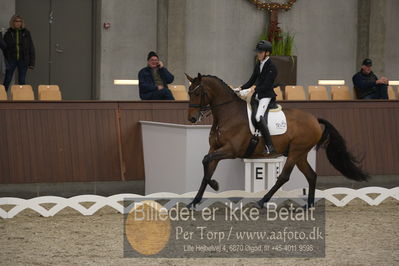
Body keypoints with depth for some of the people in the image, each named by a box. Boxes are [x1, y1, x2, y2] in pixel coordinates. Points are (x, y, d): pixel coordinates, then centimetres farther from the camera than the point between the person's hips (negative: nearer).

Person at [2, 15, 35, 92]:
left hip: (23, 60, 0)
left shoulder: (26, 33, 2)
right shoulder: (8, 33, 1)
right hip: (11, 59, 0)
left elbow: (31, 48, 2)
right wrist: (5, 61, -4)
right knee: (7, 81, -2)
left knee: (22, 82, 5)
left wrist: (31, 63, -2)